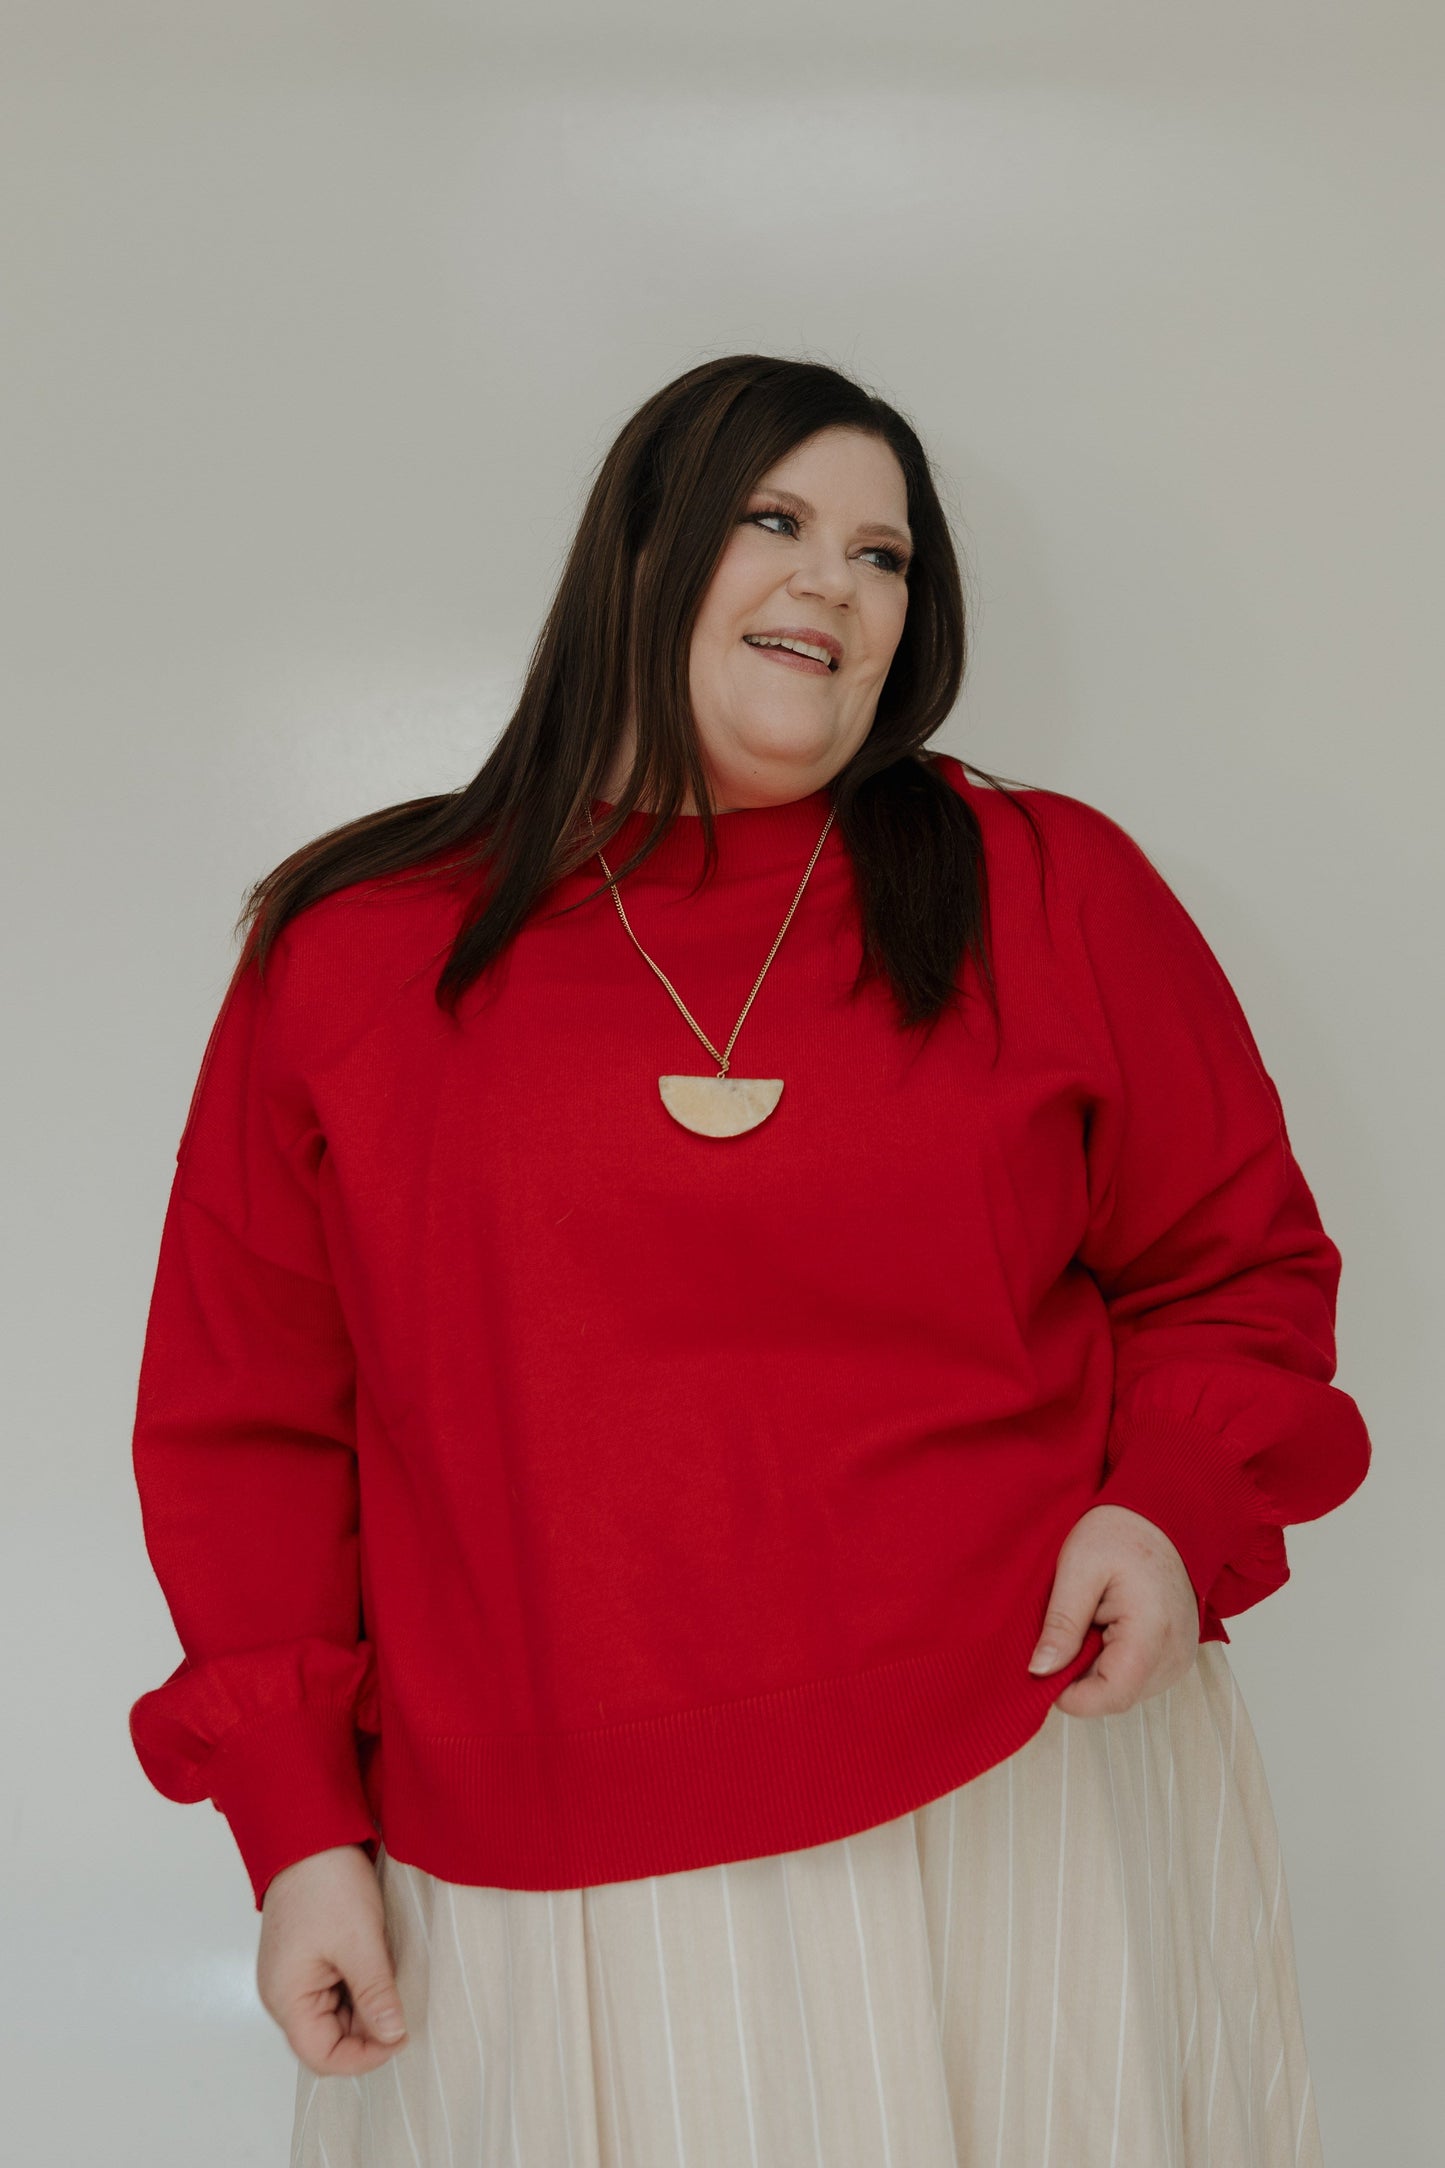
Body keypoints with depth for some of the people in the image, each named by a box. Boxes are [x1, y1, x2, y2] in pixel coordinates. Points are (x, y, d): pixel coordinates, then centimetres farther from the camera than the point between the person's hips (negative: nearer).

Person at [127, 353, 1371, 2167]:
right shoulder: (353, 952, 2)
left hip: (1023, 1797, 1)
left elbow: (1234, 1270, 10)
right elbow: (252, 1416, 5)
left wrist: (1177, 1510, -9)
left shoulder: (1056, 894, 3)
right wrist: (295, 1815, 2)